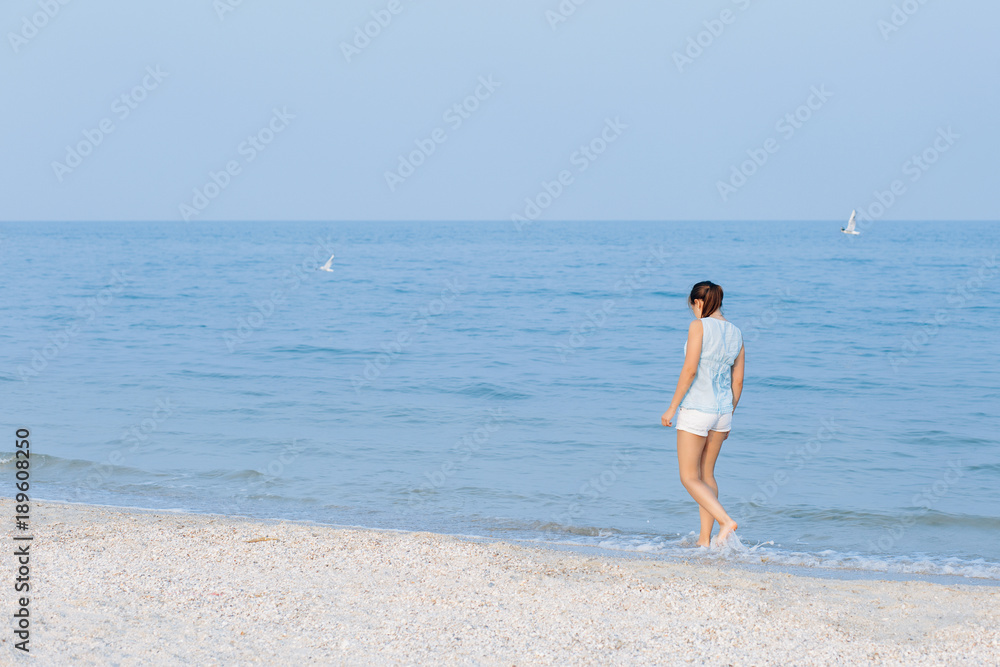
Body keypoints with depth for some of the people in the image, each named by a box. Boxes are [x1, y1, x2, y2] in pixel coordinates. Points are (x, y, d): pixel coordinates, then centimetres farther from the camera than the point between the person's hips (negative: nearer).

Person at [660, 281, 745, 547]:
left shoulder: (699, 326, -12)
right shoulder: (736, 332, 7)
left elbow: (690, 369, -19)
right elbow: (737, 380, 10)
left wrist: (672, 407, -12)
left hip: (696, 409, -7)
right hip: (722, 409, 7)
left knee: (689, 478, 3)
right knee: (706, 474, 17)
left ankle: (726, 522, -14)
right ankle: (705, 539, 17)